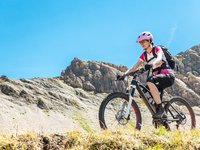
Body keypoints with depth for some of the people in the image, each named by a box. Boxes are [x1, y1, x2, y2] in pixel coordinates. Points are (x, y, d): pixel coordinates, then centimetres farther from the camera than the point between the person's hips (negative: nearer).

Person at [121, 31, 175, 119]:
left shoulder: (157, 49, -5)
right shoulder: (144, 55, 11)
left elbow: (159, 59, -28)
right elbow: (134, 67, 5)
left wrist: (152, 64, -50)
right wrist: (124, 74, -12)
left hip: (168, 75, -7)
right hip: (157, 76, 7)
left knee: (150, 81, -34)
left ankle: (160, 109, -30)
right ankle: (162, 114, 4)